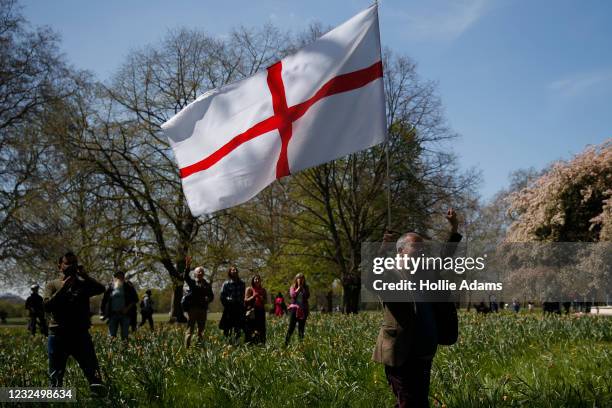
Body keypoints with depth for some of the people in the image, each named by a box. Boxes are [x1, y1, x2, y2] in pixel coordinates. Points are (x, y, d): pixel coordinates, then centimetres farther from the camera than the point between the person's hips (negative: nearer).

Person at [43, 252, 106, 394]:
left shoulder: (83, 284, 9)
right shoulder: (52, 285, 6)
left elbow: (100, 289, -10)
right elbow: (47, 305, -9)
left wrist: (84, 275, -18)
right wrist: (64, 287, -15)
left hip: (81, 335, 1)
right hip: (58, 336, 0)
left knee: (94, 375, -6)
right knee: (55, 379, 6)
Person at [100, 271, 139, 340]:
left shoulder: (128, 287, 4)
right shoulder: (109, 288, 6)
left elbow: (135, 299, 5)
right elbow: (104, 301, 10)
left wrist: (128, 308, -9)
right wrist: (102, 313, 1)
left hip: (125, 314, -1)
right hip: (113, 314, 1)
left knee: (125, 336, 1)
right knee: (112, 336, -4)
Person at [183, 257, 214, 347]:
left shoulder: (207, 285, 14)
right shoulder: (192, 282, 5)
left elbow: (211, 296, 13)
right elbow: (186, 277, -15)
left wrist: (208, 299, -11)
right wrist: (187, 267, -31)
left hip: (203, 309, 4)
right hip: (192, 308, -4)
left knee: (201, 330, 9)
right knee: (190, 330, -6)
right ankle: (187, 347, -7)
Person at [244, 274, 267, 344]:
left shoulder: (263, 290, 15)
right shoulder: (249, 289, 6)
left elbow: (266, 301, 14)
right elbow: (246, 300, -1)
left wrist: (261, 298, -5)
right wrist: (253, 296, -13)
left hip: (261, 311, 3)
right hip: (251, 312, -3)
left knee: (261, 328, -4)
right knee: (251, 328, -11)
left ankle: (260, 343, -2)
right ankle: (250, 343, -10)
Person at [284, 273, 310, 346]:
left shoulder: (305, 287, 14)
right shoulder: (293, 287, 9)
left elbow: (307, 296, -3)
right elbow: (293, 295, -9)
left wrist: (302, 287, -3)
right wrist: (298, 287, -4)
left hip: (303, 310, 2)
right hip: (294, 308, -2)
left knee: (301, 328, 3)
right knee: (291, 327, -8)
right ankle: (286, 343, -7)